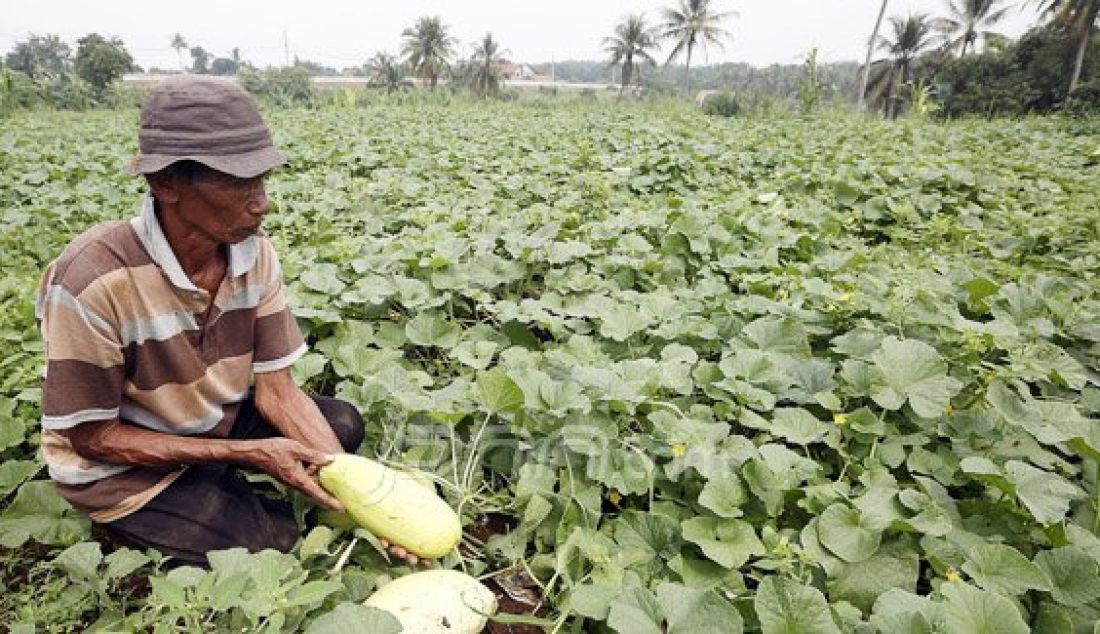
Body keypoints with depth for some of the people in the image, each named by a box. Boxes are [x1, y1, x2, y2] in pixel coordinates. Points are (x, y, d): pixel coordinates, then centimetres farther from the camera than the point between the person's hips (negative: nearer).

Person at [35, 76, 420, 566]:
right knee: (277, 544, -16)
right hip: (122, 466, -5)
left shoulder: (254, 254, -16)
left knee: (344, 425, -4)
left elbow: (276, 389, -13)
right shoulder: (93, 280, -33)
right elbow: (92, 438, -21)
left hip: (216, 421, 5)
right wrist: (248, 452, -25)